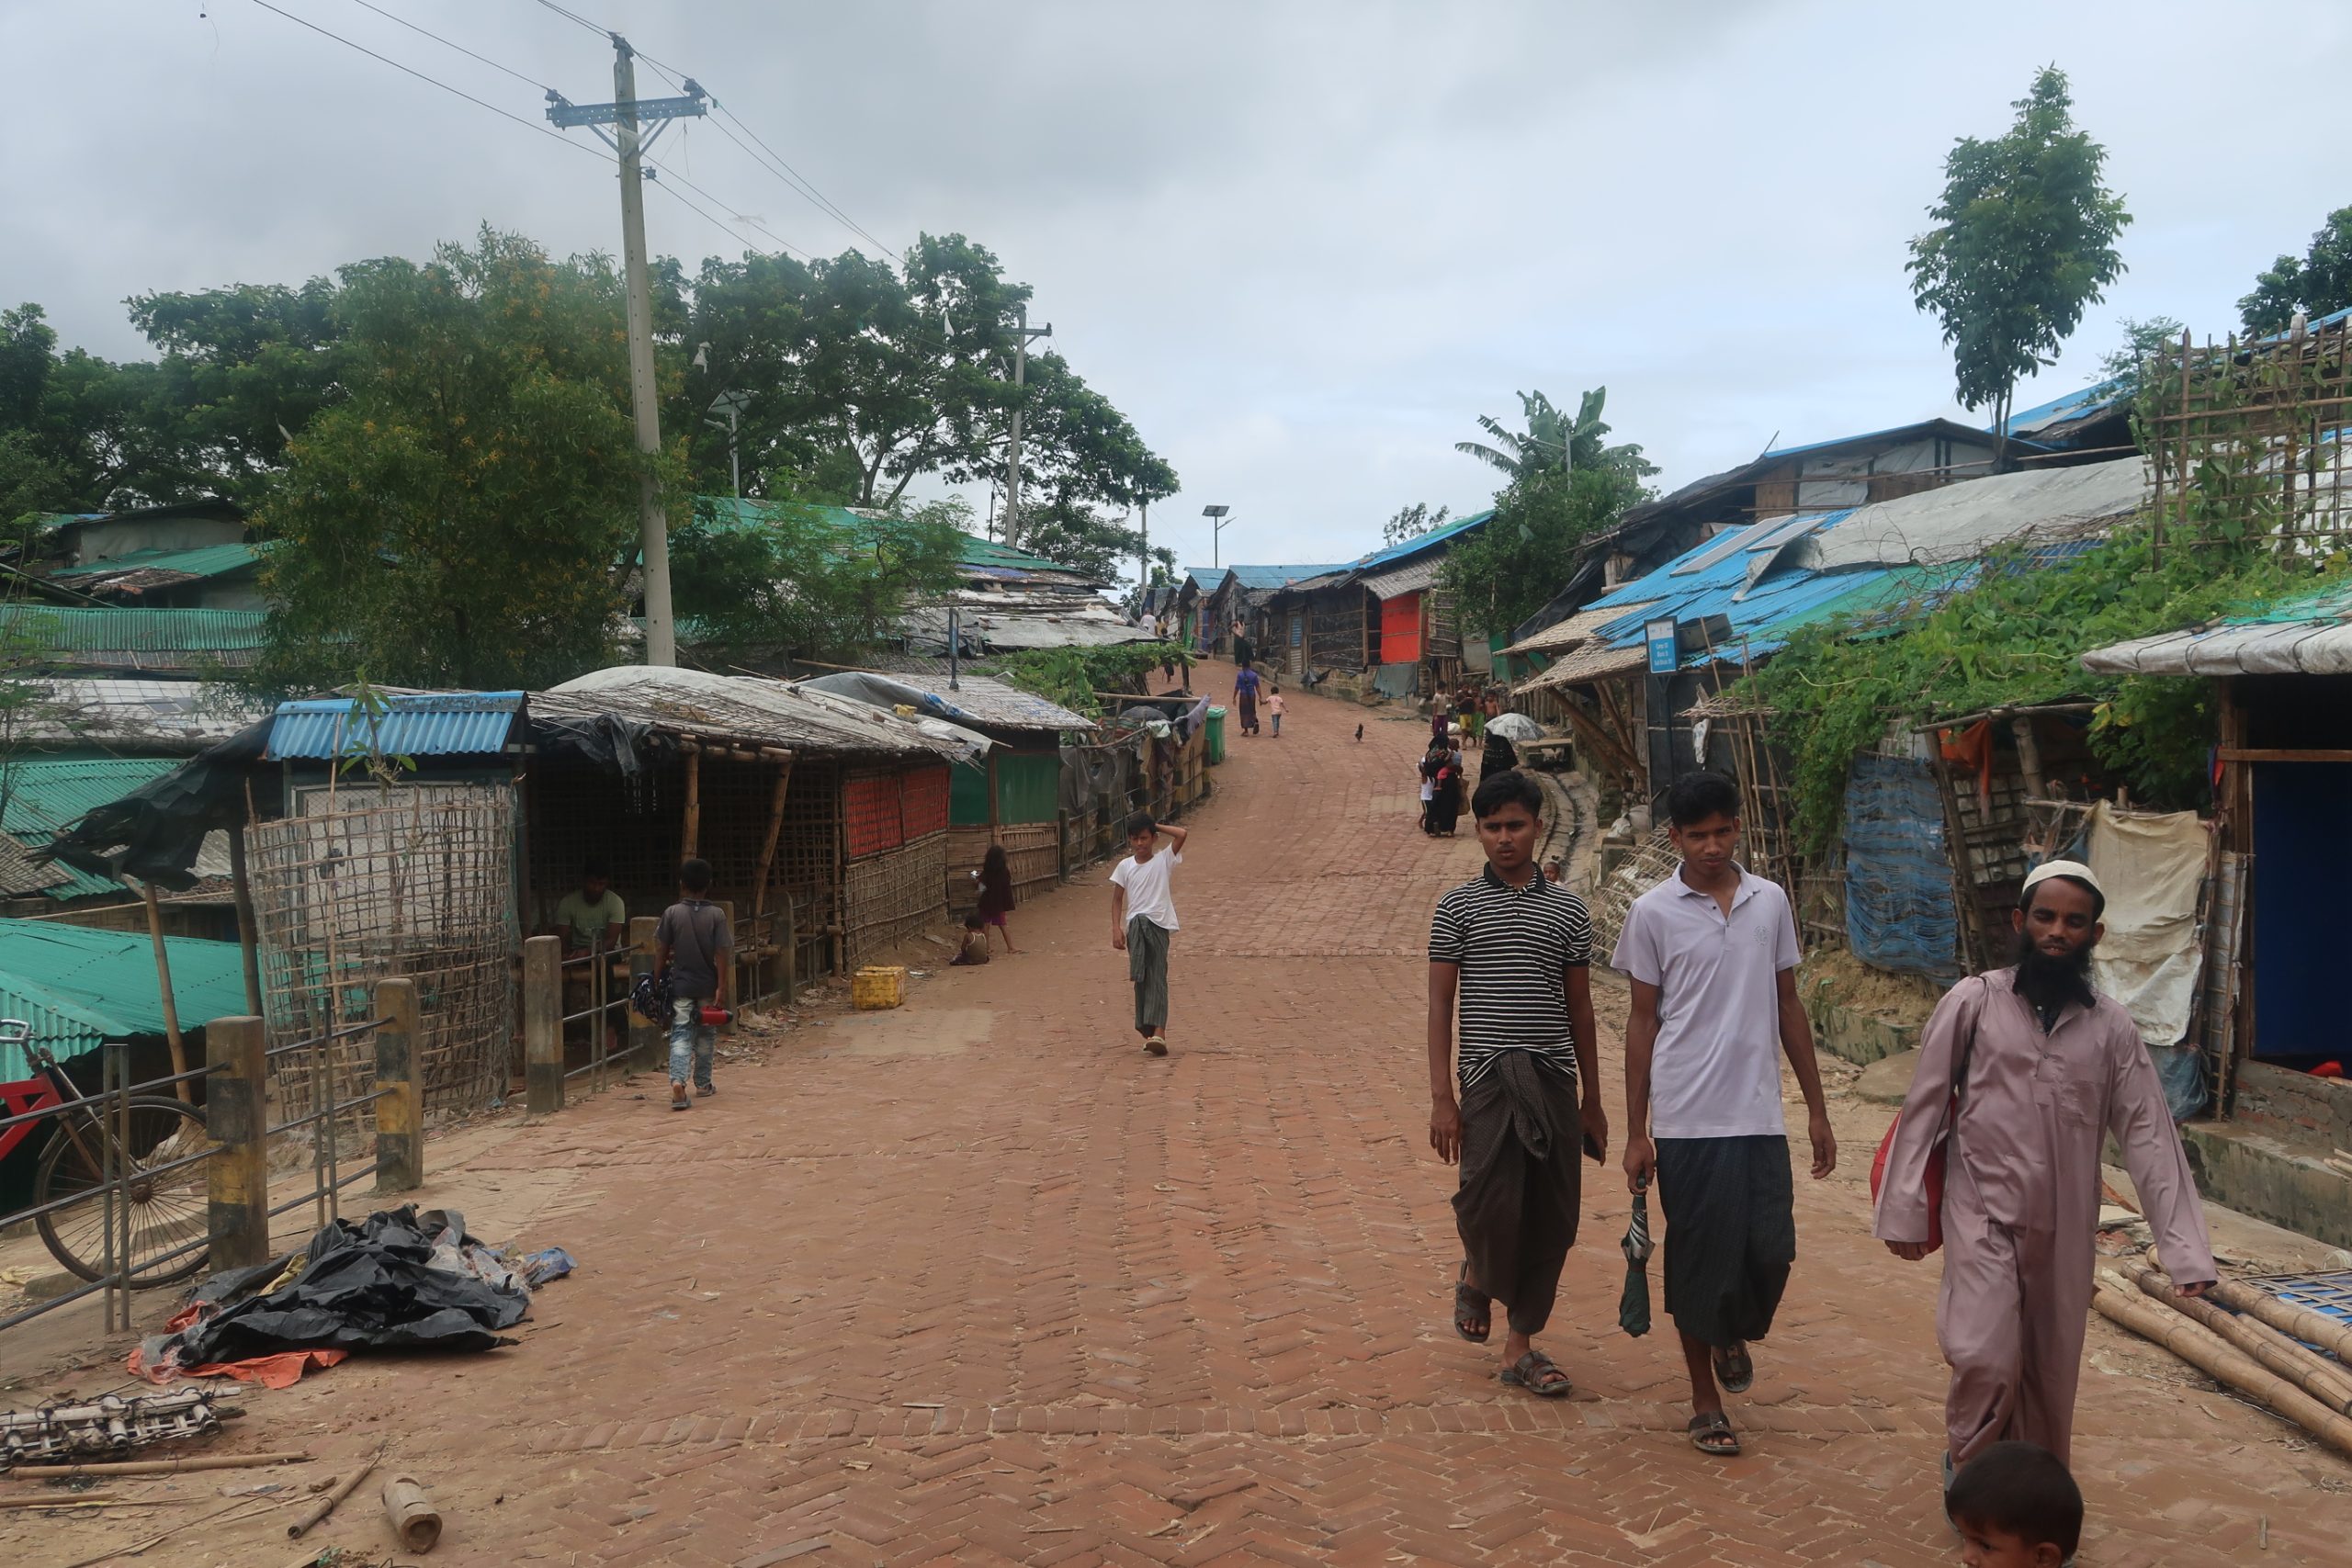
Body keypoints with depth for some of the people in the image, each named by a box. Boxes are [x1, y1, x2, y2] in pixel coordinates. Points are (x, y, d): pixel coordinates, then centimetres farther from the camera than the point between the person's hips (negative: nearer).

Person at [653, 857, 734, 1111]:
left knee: (680, 1034, -3)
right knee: (705, 1033, 17)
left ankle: (677, 1081, -24)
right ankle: (703, 1083, 28)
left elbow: (661, 951, -2)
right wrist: (721, 985, -5)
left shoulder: (672, 913, -5)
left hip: (680, 985, -1)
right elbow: (721, 953, -9)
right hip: (708, 985, 1)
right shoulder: (716, 914, -6)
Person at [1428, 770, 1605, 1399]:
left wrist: (1592, 1101, 13)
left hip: (1555, 1081, 3)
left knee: (1551, 1218, 4)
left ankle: (1520, 1346, 19)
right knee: (1492, 1205, -11)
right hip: (1488, 1079, -3)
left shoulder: (1567, 909, 8)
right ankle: (1475, 1276, 24)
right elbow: (1440, 1004, 0)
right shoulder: (1458, 906, 1)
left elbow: (1579, 1009, 13)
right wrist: (1442, 1098, -7)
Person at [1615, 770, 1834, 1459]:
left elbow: (1788, 1007, 12)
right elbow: (1643, 1022, -1)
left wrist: (1817, 1109, 11)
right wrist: (1635, 1132, -1)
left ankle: (1734, 1334, 35)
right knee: (1700, 1258, 5)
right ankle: (1705, 1400, 23)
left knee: (1772, 1249, 2)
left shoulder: (1771, 902, 5)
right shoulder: (1653, 913, -4)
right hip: (1687, 1119, -3)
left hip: (1760, 1116, 3)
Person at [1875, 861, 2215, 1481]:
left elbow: (2148, 1136, 0)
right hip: (1984, 1215, -3)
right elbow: (1923, 1110, -2)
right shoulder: (1972, 1002, -4)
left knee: (2051, 1375, 11)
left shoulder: (2111, 1026, 3)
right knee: (1987, 1360, -14)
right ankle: (1967, 1466, 15)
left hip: (2065, 1229, 3)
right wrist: (1903, 1213, -4)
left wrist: (2185, 1248, -7)